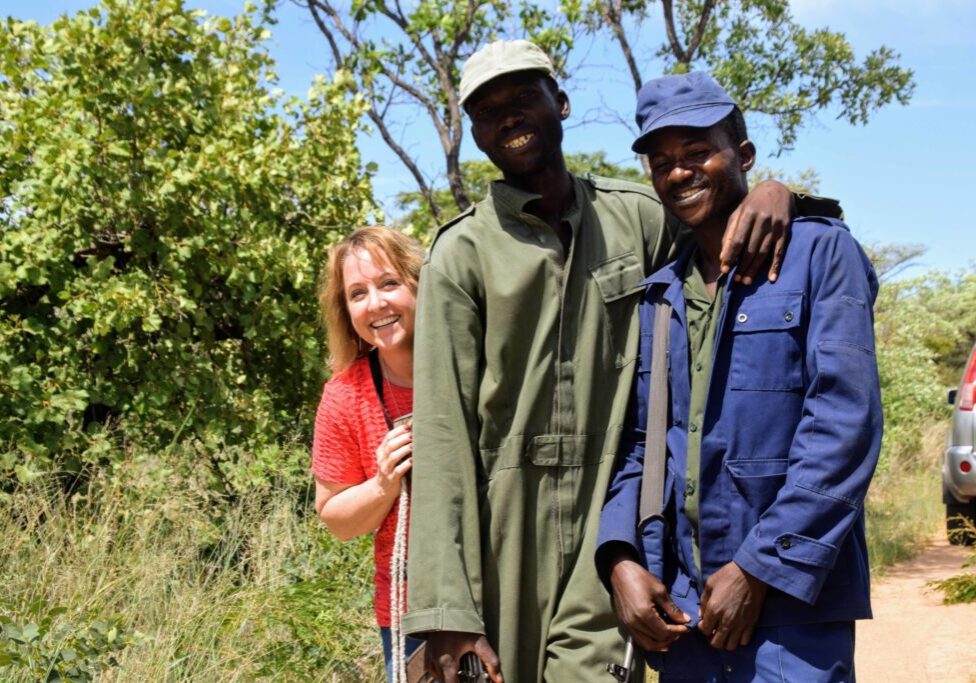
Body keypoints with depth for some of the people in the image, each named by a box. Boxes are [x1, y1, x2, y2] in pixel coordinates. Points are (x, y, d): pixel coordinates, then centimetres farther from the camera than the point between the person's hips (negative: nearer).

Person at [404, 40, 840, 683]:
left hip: (611, 513, 2)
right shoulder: (462, 254, -2)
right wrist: (446, 605, -14)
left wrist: (774, 193, -8)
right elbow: (445, 430, -7)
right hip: (505, 528, -1)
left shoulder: (634, 216, 7)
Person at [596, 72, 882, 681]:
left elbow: (844, 424, -11)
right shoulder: (656, 296, 13)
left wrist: (760, 568, -14)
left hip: (792, 602, -5)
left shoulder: (819, 253, -2)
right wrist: (621, 557, -5)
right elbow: (636, 442, 12)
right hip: (678, 607, 5)